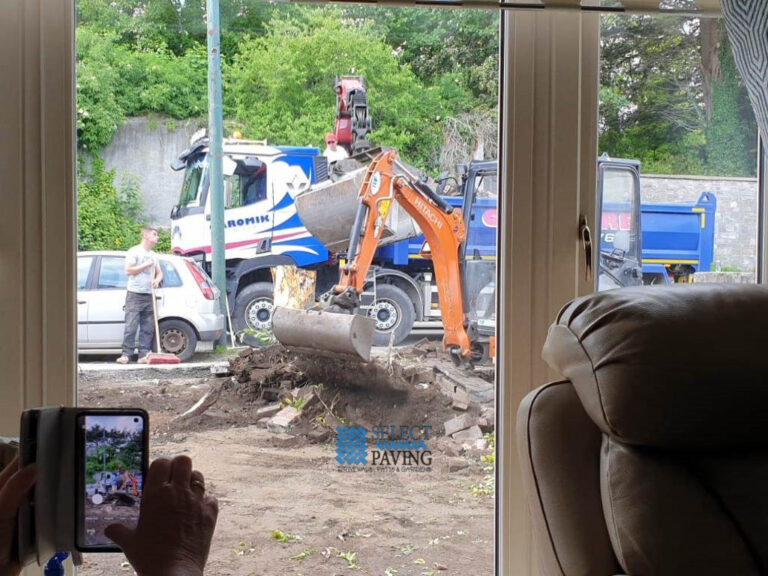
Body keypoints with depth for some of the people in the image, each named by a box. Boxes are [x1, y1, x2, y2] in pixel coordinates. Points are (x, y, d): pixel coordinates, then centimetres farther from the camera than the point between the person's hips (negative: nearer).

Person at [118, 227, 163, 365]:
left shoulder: (153, 255, 20)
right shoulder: (134, 251, -1)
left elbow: (159, 273, 23)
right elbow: (128, 270, -10)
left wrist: (157, 280, 0)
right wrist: (146, 265, -10)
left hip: (149, 296, 6)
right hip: (135, 294, -6)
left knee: (148, 328, 2)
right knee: (131, 326, -10)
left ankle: (144, 355, 4)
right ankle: (126, 354, -9)